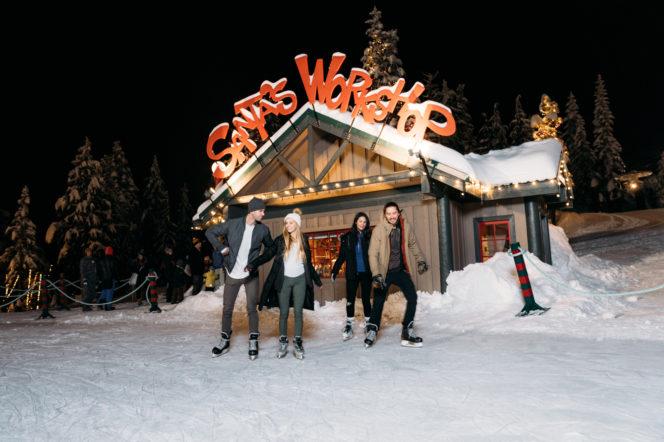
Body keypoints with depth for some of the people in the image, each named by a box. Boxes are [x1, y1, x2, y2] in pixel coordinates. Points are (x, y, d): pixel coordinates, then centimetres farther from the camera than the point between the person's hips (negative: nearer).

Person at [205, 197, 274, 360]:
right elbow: (210, 232, 1)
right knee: (227, 308, 9)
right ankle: (225, 340, 24)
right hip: (232, 274, 0)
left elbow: (270, 247, 10)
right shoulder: (232, 224, -10)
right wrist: (221, 248, -9)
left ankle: (253, 342, 14)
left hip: (251, 275, 0)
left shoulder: (263, 229, -6)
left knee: (251, 308, 1)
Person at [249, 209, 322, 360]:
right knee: (283, 312, 3)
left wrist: (317, 280, 18)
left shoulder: (303, 241, 8)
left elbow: (308, 263, 16)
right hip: (284, 280, -1)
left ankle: (298, 343, 8)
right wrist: (252, 264, -24)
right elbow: (267, 255, -9)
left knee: (298, 312, 2)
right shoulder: (280, 240, 1)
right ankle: (283, 342, 13)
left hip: (300, 280, 1)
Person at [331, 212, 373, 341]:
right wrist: (334, 271, -2)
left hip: (366, 273, 0)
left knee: (366, 299, 7)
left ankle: (368, 323, 21)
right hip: (352, 273, 0)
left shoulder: (369, 236, 1)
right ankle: (349, 325, 10)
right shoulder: (347, 237, 1)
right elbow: (341, 256, 3)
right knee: (350, 299, 1)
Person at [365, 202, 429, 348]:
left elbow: (412, 244, 13)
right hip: (384, 272, -3)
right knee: (379, 301, 2)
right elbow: (373, 253, -17)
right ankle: (372, 331, 22)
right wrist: (376, 274, -25)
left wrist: (420, 260, 9)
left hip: (401, 270, 3)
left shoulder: (406, 226, -5)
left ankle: (407, 331, 5)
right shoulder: (378, 230, -17)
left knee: (412, 297, -8)